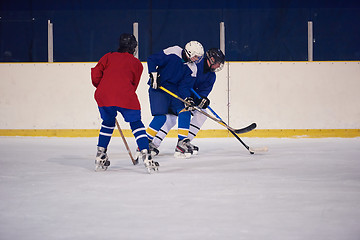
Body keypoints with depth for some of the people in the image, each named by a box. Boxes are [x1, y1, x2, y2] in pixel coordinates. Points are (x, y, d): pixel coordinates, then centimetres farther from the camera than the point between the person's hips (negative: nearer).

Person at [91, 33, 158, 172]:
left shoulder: (108, 57, 20)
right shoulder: (136, 63, 18)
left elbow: (95, 75, 11)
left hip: (104, 95, 3)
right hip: (125, 95, -3)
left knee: (108, 123, 25)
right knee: (136, 123, 10)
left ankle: (100, 157, 24)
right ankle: (146, 156, -3)